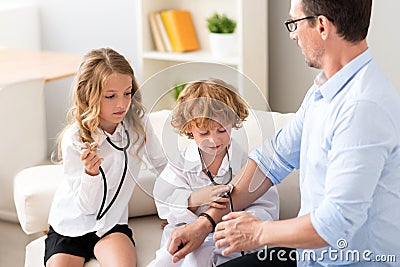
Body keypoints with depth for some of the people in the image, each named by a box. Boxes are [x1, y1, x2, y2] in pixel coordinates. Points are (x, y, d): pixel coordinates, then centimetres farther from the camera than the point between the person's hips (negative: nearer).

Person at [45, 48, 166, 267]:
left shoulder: (137, 124, -9)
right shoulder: (74, 139, -17)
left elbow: (161, 165, 10)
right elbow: (86, 207, -14)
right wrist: (91, 173, -32)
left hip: (111, 224, 1)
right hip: (70, 226, 0)